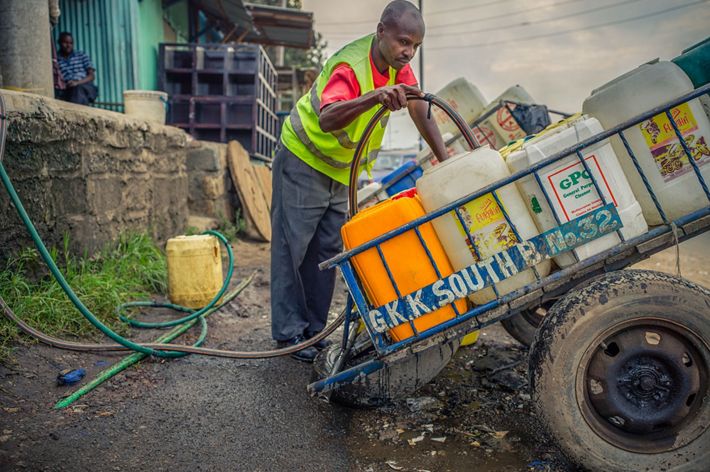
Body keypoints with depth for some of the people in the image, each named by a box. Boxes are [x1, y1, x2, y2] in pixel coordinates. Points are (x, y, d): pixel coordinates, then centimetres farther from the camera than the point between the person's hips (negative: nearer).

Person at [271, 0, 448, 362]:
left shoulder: (398, 66, -8)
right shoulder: (350, 67, -31)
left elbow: (421, 113, -2)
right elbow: (326, 120, -49)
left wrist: (446, 162, -9)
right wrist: (375, 97, -64)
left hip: (341, 170, 7)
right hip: (303, 160, -7)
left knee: (328, 250, 8)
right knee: (293, 246, -3)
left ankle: (314, 328, 18)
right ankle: (289, 332, 8)